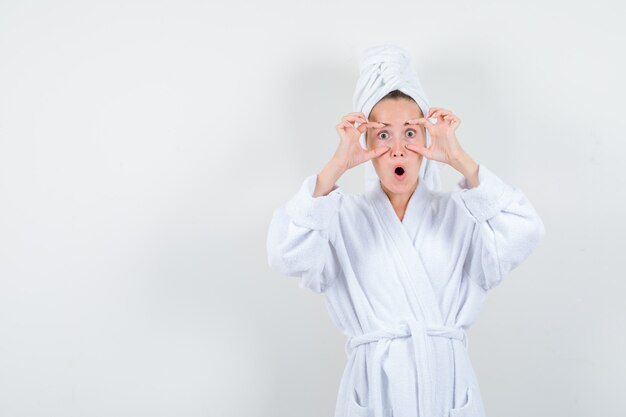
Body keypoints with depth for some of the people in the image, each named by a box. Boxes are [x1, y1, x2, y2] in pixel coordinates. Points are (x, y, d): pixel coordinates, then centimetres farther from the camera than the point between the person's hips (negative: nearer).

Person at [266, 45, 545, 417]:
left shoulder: (458, 212, 4)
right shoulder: (344, 217, 3)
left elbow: (523, 234, -15)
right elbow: (287, 255, -16)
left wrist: (460, 160, -21)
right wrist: (336, 167, -23)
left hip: (448, 385, 1)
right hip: (373, 386, 0)